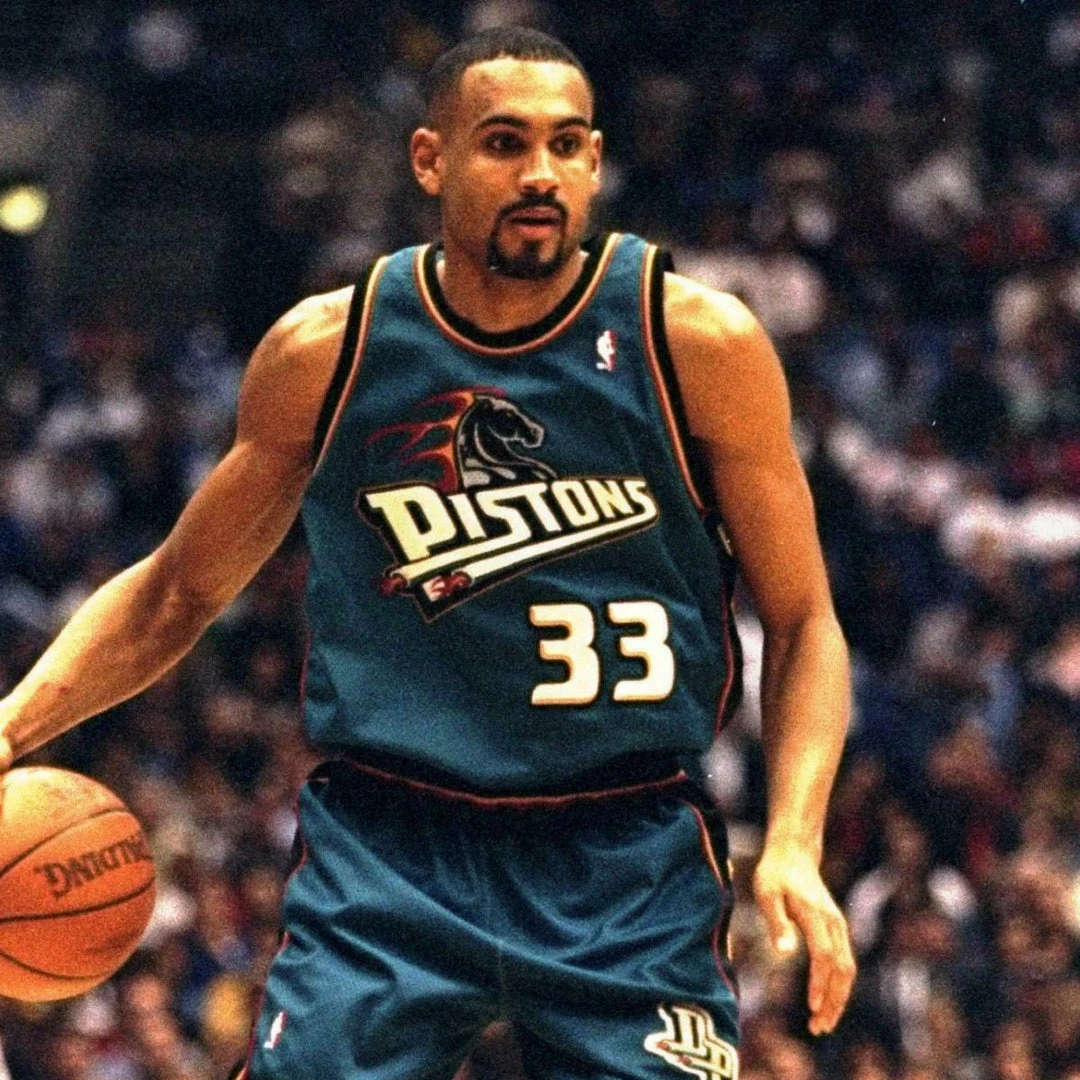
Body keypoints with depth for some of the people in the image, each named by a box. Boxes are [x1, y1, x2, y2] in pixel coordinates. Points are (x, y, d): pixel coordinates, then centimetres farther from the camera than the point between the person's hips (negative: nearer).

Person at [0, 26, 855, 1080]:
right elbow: (177, 590, 14)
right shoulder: (324, 351, 0)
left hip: (629, 868, 0)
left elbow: (802, 623, 3)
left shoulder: (697, 342, -4)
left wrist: (793, 843, -12)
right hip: (387, 849, 0)